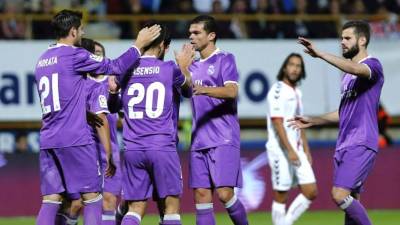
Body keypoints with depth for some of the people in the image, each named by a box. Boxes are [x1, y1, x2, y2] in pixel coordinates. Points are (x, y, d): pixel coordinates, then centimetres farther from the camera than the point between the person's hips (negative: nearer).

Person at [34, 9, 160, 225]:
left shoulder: (42, 60, 16)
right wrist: (139, 44, 6)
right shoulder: (74, 55, -7)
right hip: (75, 139, -7)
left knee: (50, 200, 3)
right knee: (92, 197, 1)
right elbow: (116, 67, -5)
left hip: (47, 140, 7)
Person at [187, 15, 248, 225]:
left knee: (224, 193, -15)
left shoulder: (224, 59, -2)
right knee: (201, 194, 0)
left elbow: (231, 91, -17)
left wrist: (204, 90, -33)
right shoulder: (193, 66, 18)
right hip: (199, 141, 7)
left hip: (223, 139, -7)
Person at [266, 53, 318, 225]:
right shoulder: (278, 91, -11)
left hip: (296, 150, 9)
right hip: (280, 151, -8)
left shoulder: (297, 93, 16)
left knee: (311, 192, 1)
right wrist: (290, 150, -23)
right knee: (280, 196, -3)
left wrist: (306, 150, 17)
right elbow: (277, 123, -18)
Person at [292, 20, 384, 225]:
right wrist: (312, 121, 28)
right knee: (351, 199, 5)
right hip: (344, 146, 9)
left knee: (340, 194, -20)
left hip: (361, 145, -9)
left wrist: (320, 54, -35)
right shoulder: (348, 74, 20)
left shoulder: (372, 65, -7)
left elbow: (356, 69, -31)